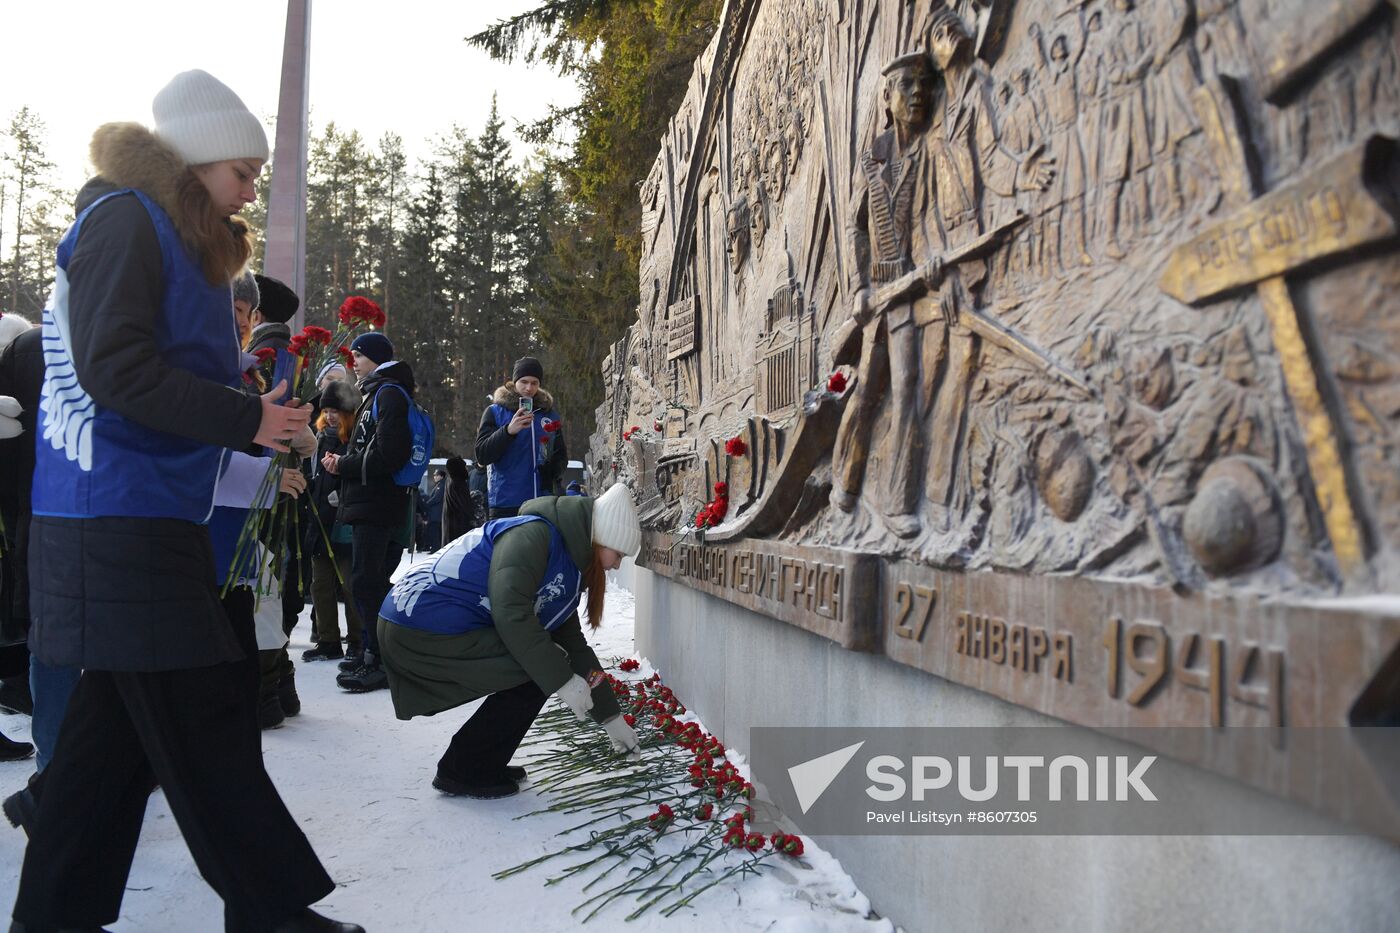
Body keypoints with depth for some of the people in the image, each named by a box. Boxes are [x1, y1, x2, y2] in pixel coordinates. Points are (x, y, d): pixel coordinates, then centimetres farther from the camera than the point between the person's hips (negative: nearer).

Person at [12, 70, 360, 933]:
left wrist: (257, 419, 6)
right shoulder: (126, 220, -8)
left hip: (150, 521, 10)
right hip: (120, 522, -10)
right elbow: (112, 368, -18)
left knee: (121, 723, 12)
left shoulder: (178, 241, 20)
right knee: (209, 721, -6)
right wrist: (246, 421, -17)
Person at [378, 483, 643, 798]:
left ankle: (470, 766, 17)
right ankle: (466, 773, 1)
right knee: (540, 670, -11)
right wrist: (562, 679, -20)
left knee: (548, 665, 10)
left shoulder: (567, 567, 15)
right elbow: (510, 612, -26)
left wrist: (612, 717, 20)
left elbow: (572, 644, 19)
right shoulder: (533, 534, -15)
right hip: (419, 628, -10)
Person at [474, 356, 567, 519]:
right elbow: (482, 456, -6)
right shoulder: (495, 411, 4)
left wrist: (552, 469, -2)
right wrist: (509, 431, -22)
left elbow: (561, 455, 21)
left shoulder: (550, 414, 13)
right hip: (506, 504, -3)